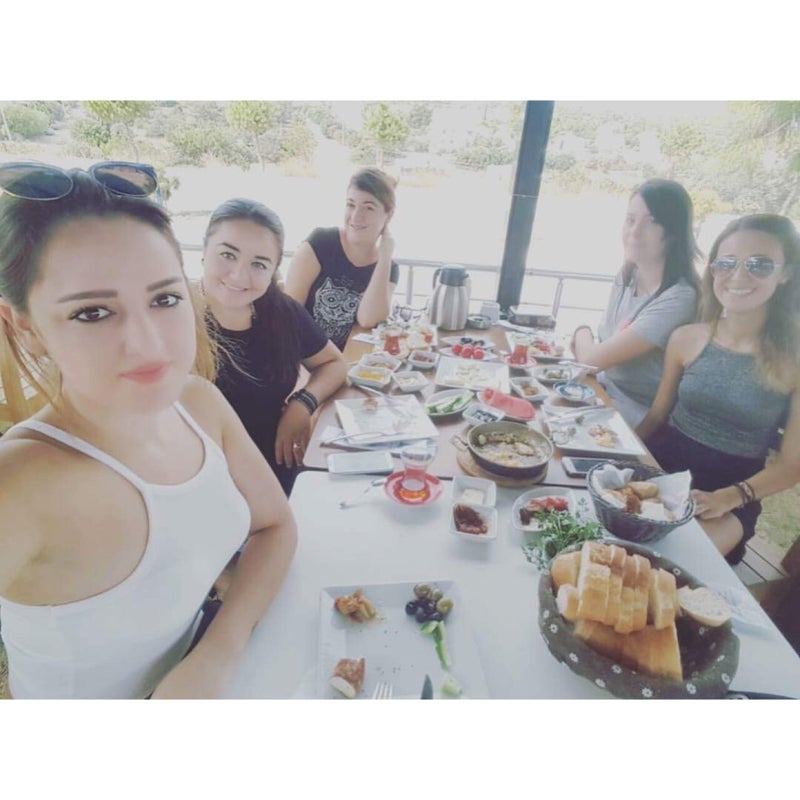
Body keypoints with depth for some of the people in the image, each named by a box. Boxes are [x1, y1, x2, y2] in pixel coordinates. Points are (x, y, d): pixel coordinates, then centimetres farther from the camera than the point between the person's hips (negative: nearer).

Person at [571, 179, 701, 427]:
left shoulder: (678, 299, -23)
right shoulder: (626, 277, 2)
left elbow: (593, 358, -22)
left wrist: (582, 333, -2)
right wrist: (586, 342, -9)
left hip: (634, 417, -7)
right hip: (602, 390, 7)